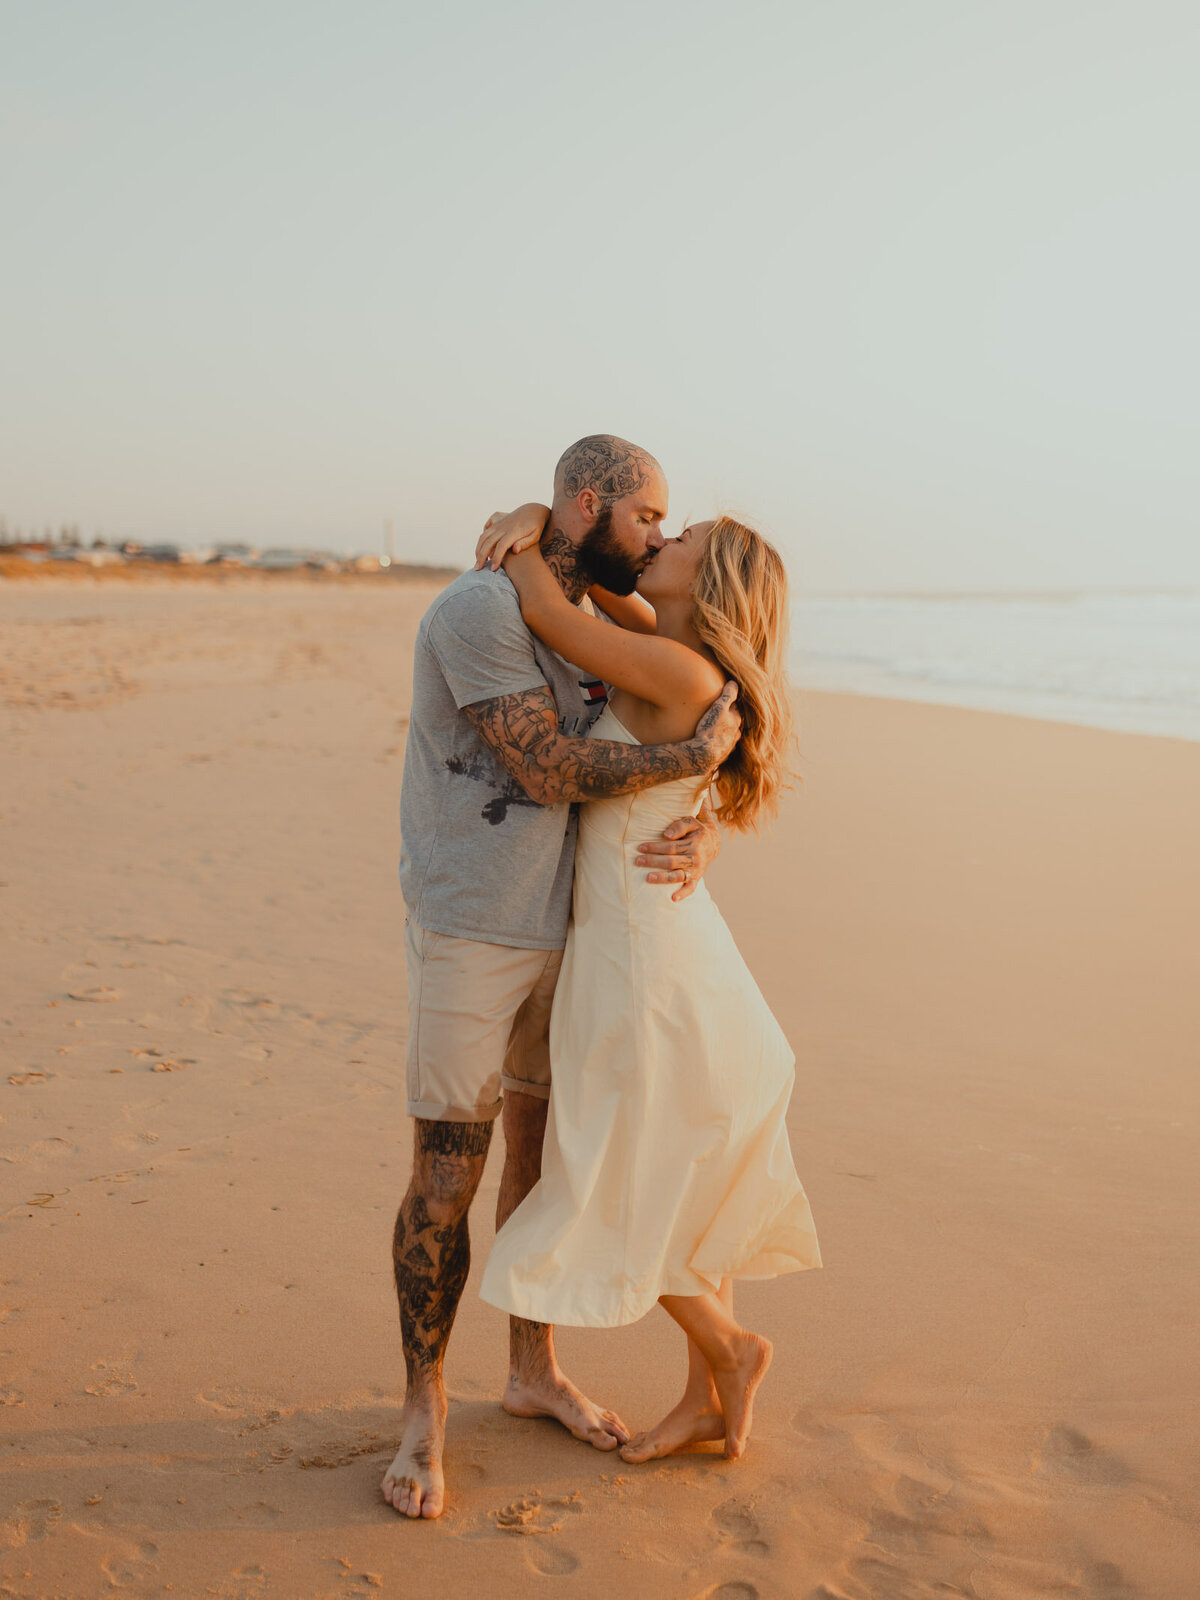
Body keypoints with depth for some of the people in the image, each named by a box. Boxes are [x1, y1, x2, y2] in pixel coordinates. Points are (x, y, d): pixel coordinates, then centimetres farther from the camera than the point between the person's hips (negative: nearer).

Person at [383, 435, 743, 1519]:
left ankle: (535, 1369, 32)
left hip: (568, 931, 7)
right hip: (468, 933, -7)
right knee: (447, 1175, -2)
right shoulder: (480, 610, -16)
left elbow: (682, 773, 10)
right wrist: (693, 755, -19)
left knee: (543, 1151, 16)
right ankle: (424, 1408, 15)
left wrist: (700, 833, -12)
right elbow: (548, 771, -21)